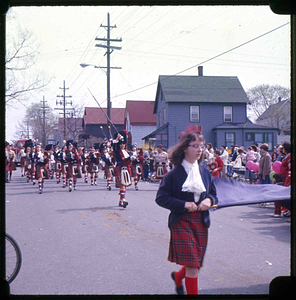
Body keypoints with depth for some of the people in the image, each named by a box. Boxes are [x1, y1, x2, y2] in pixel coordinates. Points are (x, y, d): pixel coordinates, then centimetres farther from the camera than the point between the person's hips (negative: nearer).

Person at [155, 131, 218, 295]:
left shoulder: (205, 172, 8)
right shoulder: (174, 174, -8)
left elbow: (213, 194, 18)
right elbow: (161, 198, -7)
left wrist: (209, 200, -6)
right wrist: (183, 204, -17)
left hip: (201, 221, 6)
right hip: (182, 222, -5)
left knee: (197, 262, 14)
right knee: (192, 264, -11)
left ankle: (178, 276, 44)